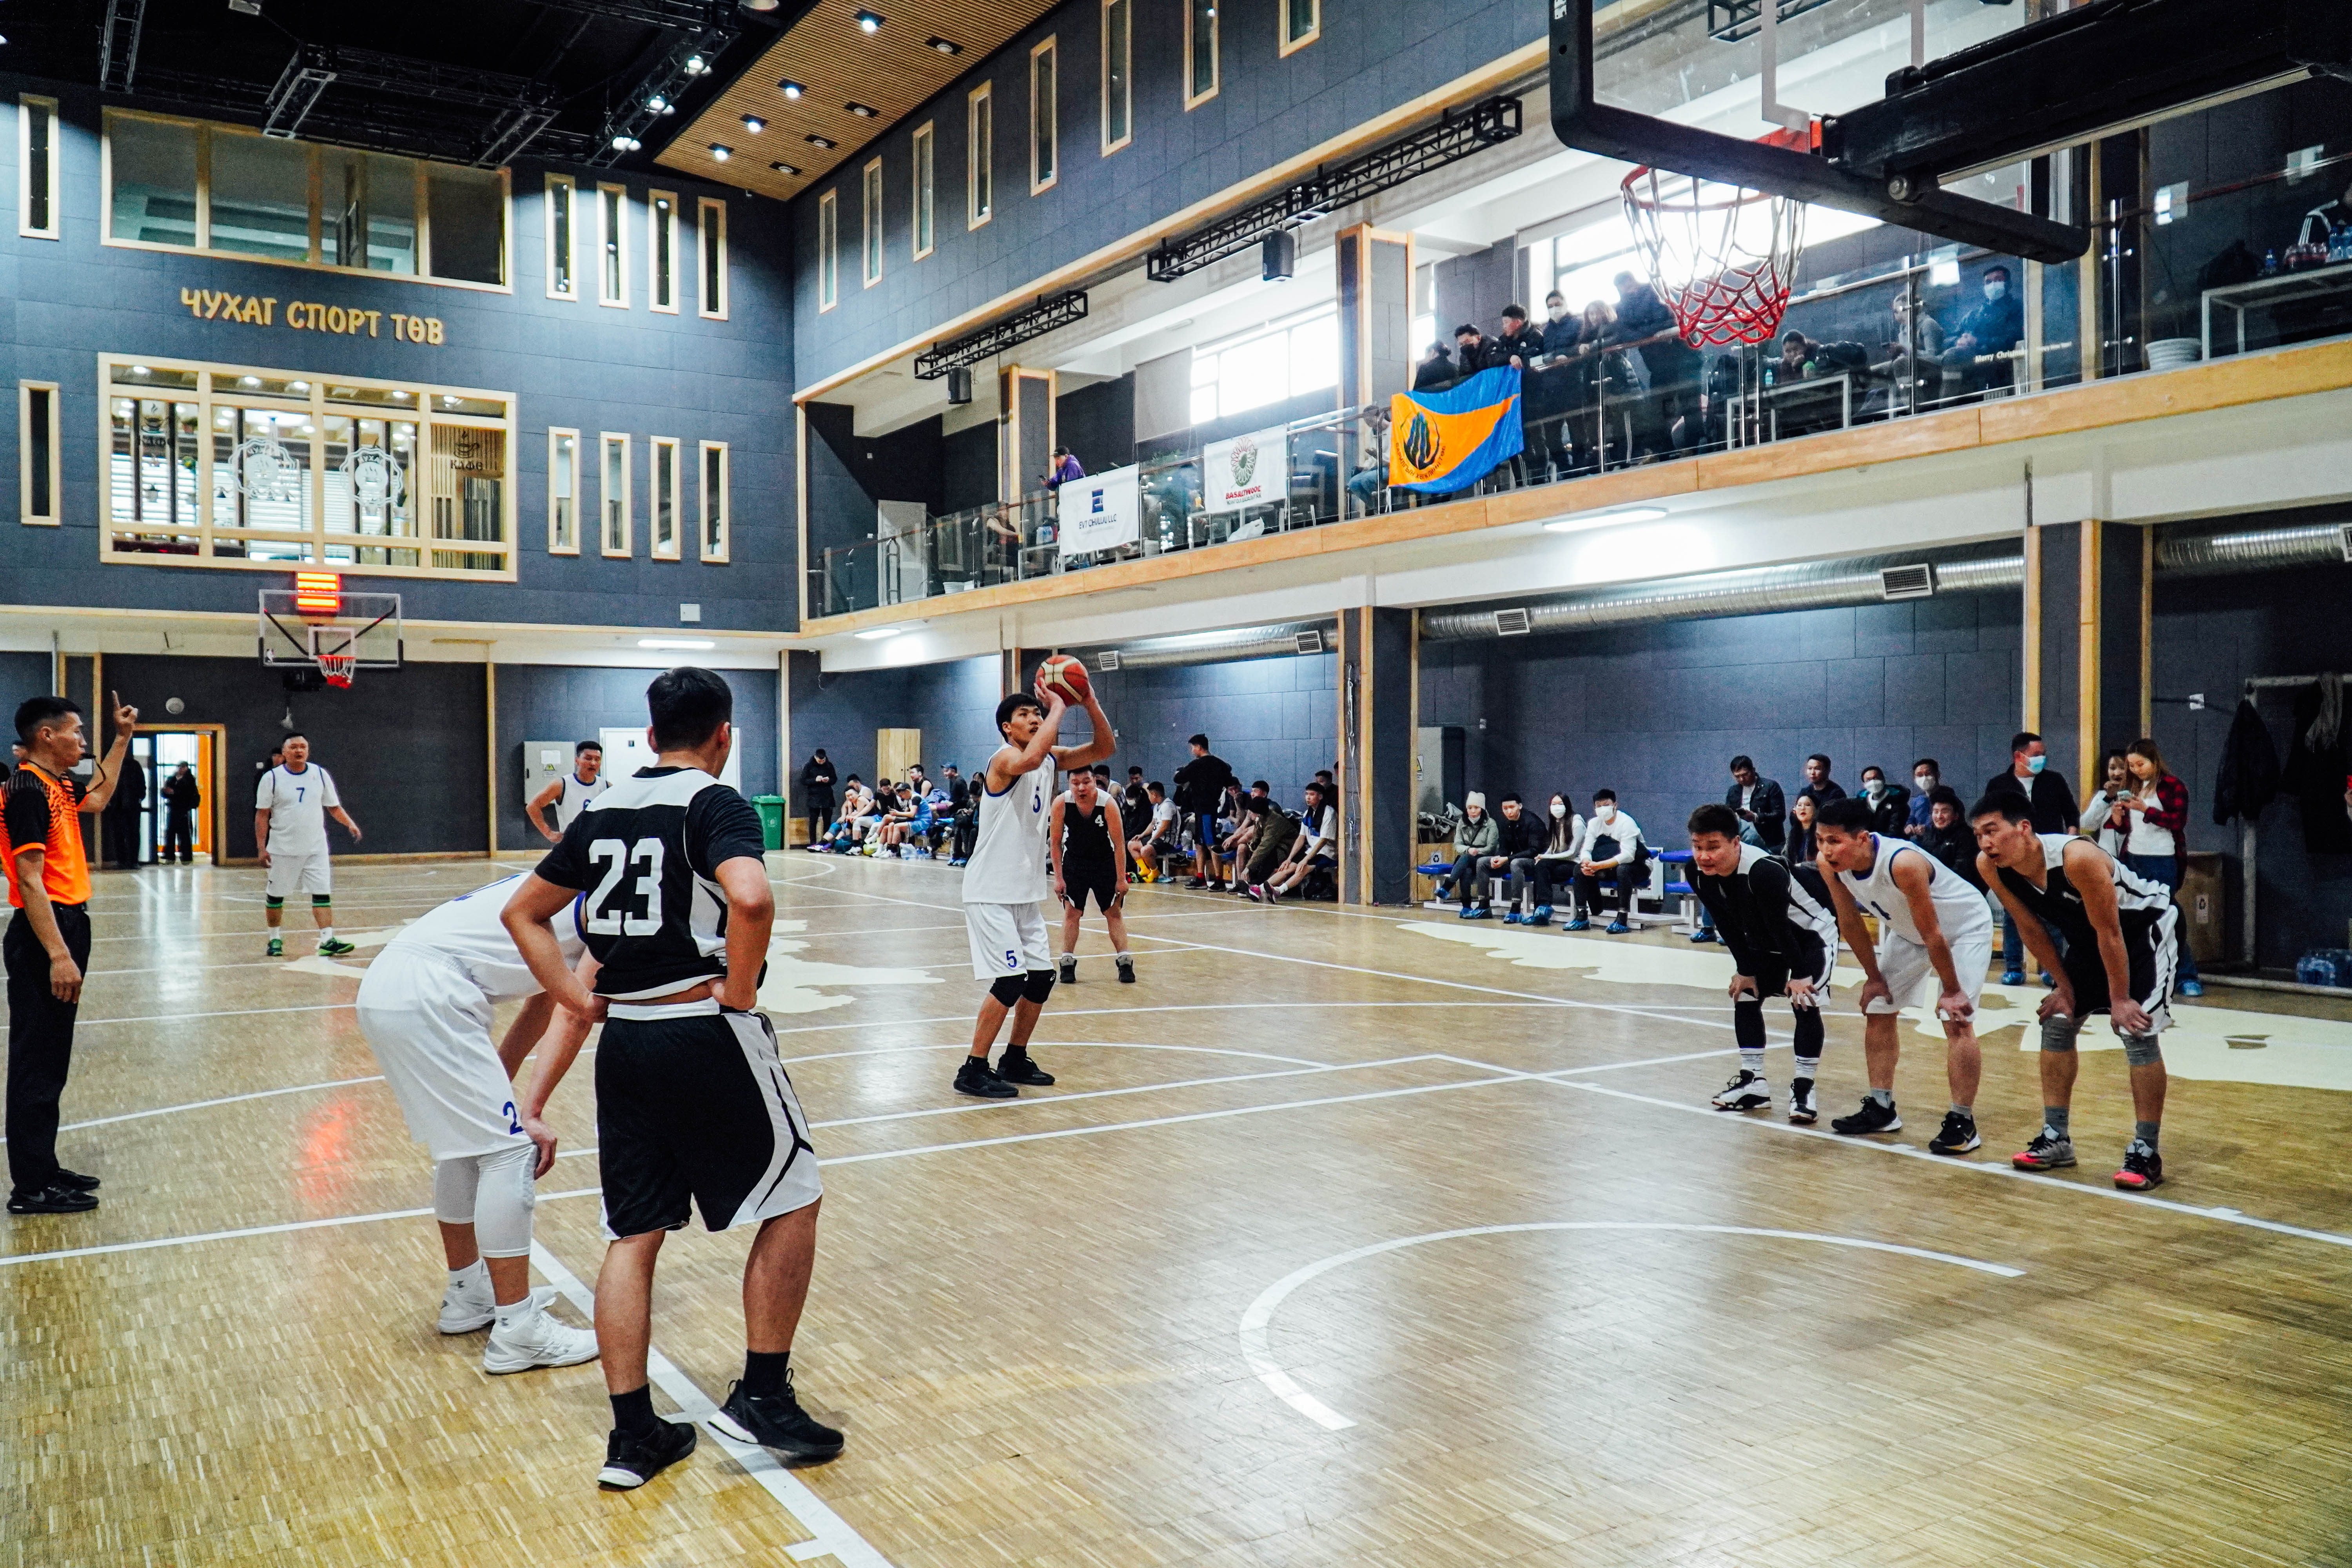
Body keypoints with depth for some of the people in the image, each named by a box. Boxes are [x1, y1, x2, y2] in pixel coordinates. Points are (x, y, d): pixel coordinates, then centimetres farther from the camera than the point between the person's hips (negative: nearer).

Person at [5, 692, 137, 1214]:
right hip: (45, 933, -10)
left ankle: (43, 1169, 24)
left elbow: (97, 799, 37)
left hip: (66, 925, 10)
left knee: (51, 1061, 15)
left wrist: (121, 740, 33)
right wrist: (58, 955, -25)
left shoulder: (57, 785, 12)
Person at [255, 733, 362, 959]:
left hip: (316, 848, 2)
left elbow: (334, 807, 11)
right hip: (282, 850, -2)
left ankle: (327, 940, -9)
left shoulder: (320, 774, 4)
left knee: (323, 893, -7)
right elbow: (262, 815, -3)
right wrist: (262, 848, -9)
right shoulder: (272, 778, -4)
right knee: (275, 895, 8)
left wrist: (350, 824, -7)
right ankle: (275, 939, 24)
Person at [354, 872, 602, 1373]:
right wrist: (531, 1110, -10)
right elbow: (574, 1016, -10)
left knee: (467, 1143, 21)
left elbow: (542, 1007, 26)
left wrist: (498, 1086, 23)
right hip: (427, 991, -10)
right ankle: (517, 1332, -2)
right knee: (510, 1150, -6)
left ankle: (468, 1295, 34)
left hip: (383, 986, 10)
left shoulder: (576, 896, 25)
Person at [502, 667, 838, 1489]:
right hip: (706, 1034, -6)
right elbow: (750, 898, -30)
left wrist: (577, 999, 13)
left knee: (634, 1233, 13)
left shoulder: (603, 809, 11)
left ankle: (633, 1432, 16)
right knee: (792, 1199, 11)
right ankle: (762, 1395, 13)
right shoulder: (716, 803, -10)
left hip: (623, 1040, 7)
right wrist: (739, 990, -16)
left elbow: (524, 911, 18)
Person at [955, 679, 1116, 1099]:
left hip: (1026, 892, 9)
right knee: (1011, 980, -14)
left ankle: (1015, 1061, 26)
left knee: (1041, 976, 11)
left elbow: (1104, 749, 3)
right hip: (991, 893, -9)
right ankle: (973, 1072, -3)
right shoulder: (1006, 759, -16)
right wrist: (1059, 706, -31)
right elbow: (1031, 758, -40)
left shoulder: (1051, 759, 9)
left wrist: (1090, 701, -11)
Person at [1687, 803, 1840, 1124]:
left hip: (1811, 933, -7)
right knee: (1744, 995, 7)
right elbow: (1727, 926, -6)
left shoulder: (1764, 871, -41)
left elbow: (1780, 925, -30)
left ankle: (1804, 1088, -6)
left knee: (1804, 1004, -16)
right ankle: (1753, 1083, 17)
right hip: (1763, 938, 7)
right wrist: (1745, 969, -1)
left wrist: (1799, 974, -20)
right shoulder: (1699, 874, -19)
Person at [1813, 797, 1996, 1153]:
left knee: (1956, 1021, -17)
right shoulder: (1830, 866, -22)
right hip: (1907, 932, 7)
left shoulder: (1902, 863, -41)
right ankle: (1881, 1109, 19)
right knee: (1877, 1011, 7)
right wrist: (1874, 976, 1)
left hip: (1965, 927, -7)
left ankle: (1963, 1123, -9)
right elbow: (1850, 922, -5)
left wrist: (1951, 990, -21)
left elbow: (1933, 933, -31)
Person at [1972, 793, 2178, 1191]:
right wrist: (2064, 985, 0)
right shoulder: (1990, 868, -19)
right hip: (2088, 937, 7)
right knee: (2056, 1021, 4)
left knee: (2137, 1031, -15)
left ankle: (2146, 1152, -7)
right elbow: (2032, 929, -4)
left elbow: (2110, 934, -28)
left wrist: (2120, 999, -20)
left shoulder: (2077, 858, -39)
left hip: (2148, 926, -7)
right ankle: (2056, 1138, 14)